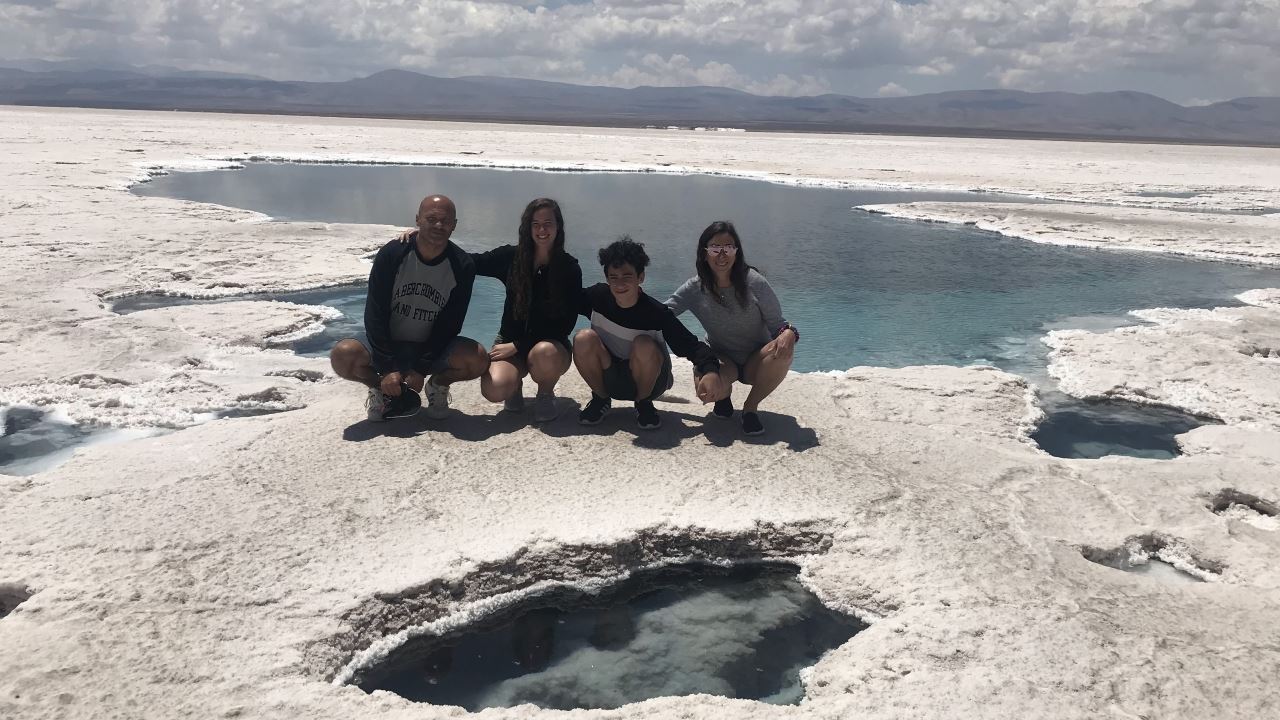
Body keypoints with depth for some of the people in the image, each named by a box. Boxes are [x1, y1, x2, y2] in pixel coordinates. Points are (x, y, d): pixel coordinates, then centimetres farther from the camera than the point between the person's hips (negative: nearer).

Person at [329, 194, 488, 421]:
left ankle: (438, 385, 5)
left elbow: (450, 325, -9)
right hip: (388, 346, 0)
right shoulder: (391, 254, -13)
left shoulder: (463, 266, -11)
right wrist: (388, 369, -20)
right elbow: (375, 315, -13)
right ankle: (378, 387, 4)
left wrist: (420, 370, -16)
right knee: (343, 355, -30)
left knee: (477, 358, -28)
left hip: (432, 349, 1)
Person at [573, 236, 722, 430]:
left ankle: (644, 403, -6)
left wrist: (711, 371, -43)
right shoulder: (598, 296, -15)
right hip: (609, 379, 3)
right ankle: (600, 398, -1)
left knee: (644, 345, -34)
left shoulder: (656, 312, -23)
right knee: (583, 339, -25)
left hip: (650, 379, -2)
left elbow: (691, 345, -25)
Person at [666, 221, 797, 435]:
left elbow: (776, 323, -12)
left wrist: (788, 332, -35)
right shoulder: (695, 288, -10)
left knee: (784, 349, -34)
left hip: (756, 361, 0)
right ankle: (725, 394, 8)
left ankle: (751, 406, -8)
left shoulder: (754, 282, -15)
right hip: (722, 360, 0)